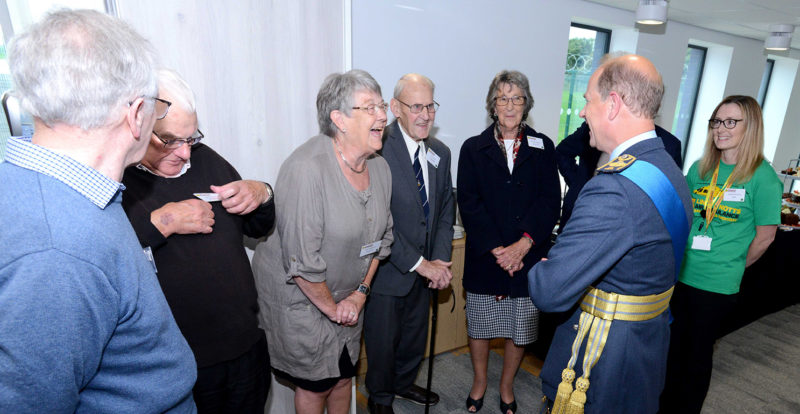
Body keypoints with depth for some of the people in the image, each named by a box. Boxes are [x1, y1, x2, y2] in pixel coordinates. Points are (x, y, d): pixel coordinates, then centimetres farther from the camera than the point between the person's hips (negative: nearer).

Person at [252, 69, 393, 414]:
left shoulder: (379, 167, -4)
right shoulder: (307, 169, -28)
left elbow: (382, 235, 6)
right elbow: (302, 259, -27)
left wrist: (360, 292, 1)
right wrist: (331, 307, -14)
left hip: (348, 297, 6)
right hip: (299, 295, -6)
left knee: (344, 374, 22)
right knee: (316, 384, 13)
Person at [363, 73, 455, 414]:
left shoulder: (440, 153, 3)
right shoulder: (378, 148, -20)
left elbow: (445, 210, 7)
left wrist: (440, 260, -6)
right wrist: (418, 263, -19)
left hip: (424, 268, 6)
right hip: (387, 268, -6)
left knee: (416, 334, 24)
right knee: (382, 340, 14)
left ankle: (404, 383, 52)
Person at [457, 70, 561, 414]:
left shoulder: (542, 147, 5)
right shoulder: (473, 149, 2)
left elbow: (550, 201, -3)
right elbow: (469, 204, -6)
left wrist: (524, 243, -16)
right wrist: (496, 248, -14)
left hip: (528, 257, 1)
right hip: (484, 258, 0)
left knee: (520, 329, 12)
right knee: (479, 325, 12)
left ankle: (507, 386, 37)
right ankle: (479, 382, 37)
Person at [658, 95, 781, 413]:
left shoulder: (762, 176, -9)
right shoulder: (700, 168, 4)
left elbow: (765, 235, -5)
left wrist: (732, 266, 3)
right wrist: (679, 256, 7)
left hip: (717, 286, -4)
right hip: (679, 276, 4)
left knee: (698, 353, 11)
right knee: (671, 347, 16)